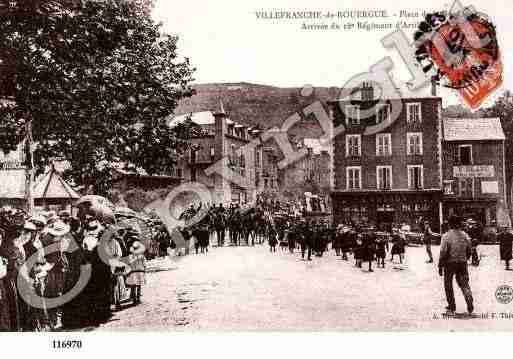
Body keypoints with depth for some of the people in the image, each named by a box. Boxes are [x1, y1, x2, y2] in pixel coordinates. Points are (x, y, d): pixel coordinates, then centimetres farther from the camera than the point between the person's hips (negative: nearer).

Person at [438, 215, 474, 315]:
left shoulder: (446, 236, -14)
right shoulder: (465, 236, 1)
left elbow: (443, 253, -16)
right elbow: (469, 252, 8)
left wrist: (440, 266, -8)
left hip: (450, 263, -3)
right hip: (462, 263, 3)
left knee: (448, 285, 12)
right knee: (464, 284, 14)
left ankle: (451, 307, 18)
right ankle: (470, 303, -5)